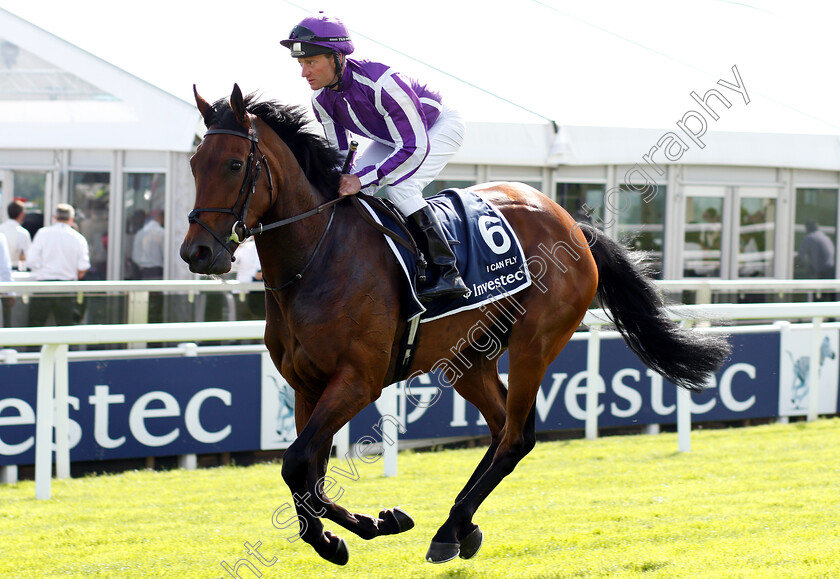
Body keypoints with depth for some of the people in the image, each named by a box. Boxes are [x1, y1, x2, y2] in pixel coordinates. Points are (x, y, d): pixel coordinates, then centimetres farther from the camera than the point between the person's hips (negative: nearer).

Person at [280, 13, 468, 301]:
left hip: (438, 127, -8)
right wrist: (344, 182, -21)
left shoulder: (381, 83, -40)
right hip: (390, 136, 8)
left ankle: (448, 274, -27)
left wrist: (364, 179, -37)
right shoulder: (321, 99, -16)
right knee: (350, 194, -6)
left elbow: (415, 148, -36)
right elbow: (339, 153, -2)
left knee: (399, 187, -29)